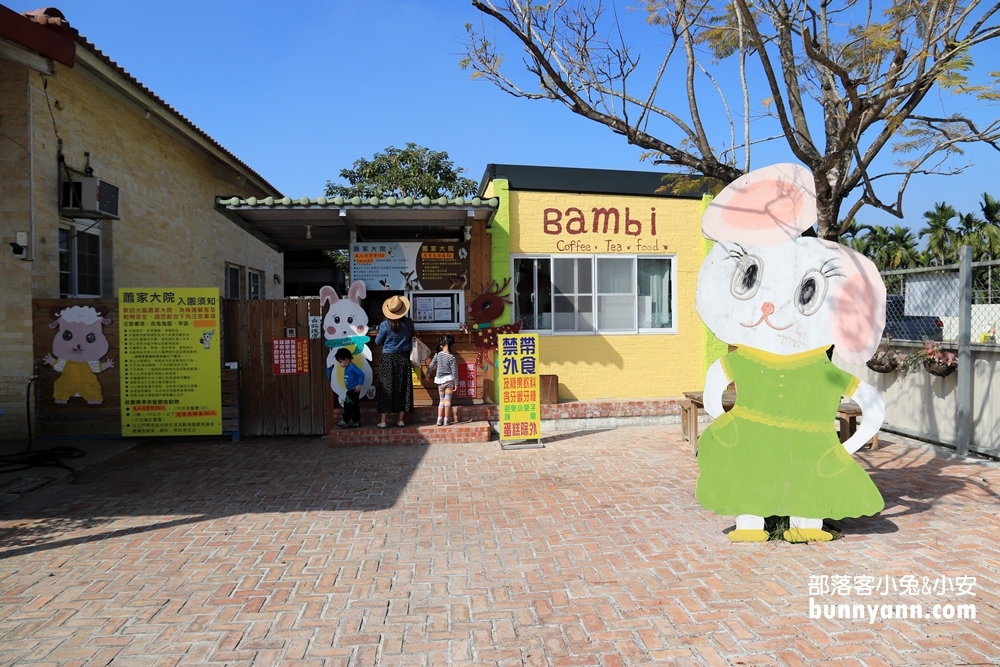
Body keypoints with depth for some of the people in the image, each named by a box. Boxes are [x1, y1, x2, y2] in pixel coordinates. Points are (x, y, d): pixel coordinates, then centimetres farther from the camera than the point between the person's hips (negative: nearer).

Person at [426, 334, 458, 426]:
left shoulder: (437, 355, -4)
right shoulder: (452, 357, -13)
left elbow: (430, 366, 5)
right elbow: (454, 372, -11)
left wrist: (428, 374, 23)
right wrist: (456, 383, -3)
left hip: (440, 380, 3)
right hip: (449, 380, -3)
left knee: (441, 399, 14)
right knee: (447, 399, 4)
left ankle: (439, 420, 11)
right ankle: (446, 420, 4)